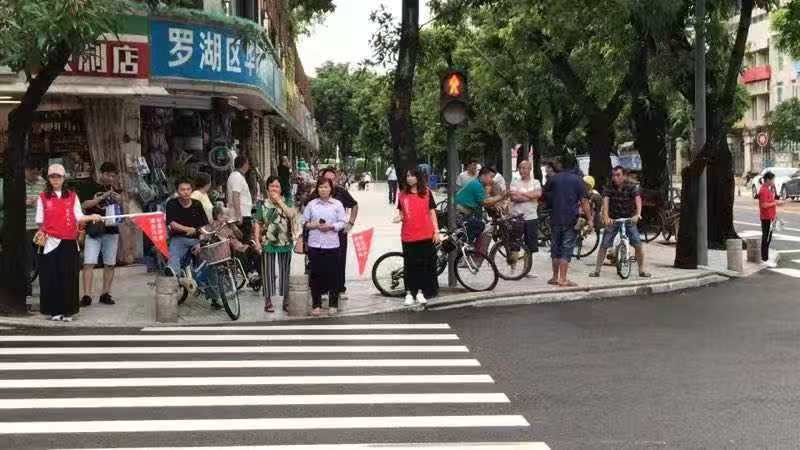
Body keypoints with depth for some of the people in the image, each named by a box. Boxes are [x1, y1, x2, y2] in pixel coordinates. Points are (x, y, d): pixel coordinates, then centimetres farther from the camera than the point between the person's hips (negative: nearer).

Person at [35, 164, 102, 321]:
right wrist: (41, 232, -5)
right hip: (50, 242, -1)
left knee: (69, 276, 1)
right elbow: (40, 220, 8)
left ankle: (67, 311, 8)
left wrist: (91, 217, -12)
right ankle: (54, 310, 7)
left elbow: (79, 217, 3)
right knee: (51, 276, -1)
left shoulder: (72, 196, 9)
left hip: (69, 243, 1)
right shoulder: (43, 197, 7)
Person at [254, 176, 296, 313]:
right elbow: (258, 224, 4)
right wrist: (257, 241, -3)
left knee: (284, 273, 8)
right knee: (269, 273, 2)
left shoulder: (287, 202, 3)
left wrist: (279, 201, -14)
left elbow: (291, 214, -16)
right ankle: (268, 302, 9)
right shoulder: (263, 205, 3)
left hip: (285, 243, 1)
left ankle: (285, 300, 18)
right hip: (268, 243, -1)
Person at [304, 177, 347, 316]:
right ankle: (316, 304, 12)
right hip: (314, 244, 1)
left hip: (332, 244, -1)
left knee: (332, 275, 2)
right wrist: (313, 225, -10)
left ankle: (333, 304, 12)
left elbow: (343, 222, 2)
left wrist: (331, 226, -14)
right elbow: (304, 221, 8)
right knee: (315, 274, 3)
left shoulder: (337, 204, 3)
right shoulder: (311, 204, 7)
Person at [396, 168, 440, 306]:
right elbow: (402, 214, 11)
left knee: (424, 263, 4)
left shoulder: (427, 193, 3)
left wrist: (436, 231, 0)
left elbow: (432, 212, 5)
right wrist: (399, 218, -12)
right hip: (408, 236, 0)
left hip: (426, 235, 0)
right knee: (409, 264, 4)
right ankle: (409, 293, 11)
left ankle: (420, 292, 15)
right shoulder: (402, 195, 5)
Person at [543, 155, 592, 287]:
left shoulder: (554, 178, 3)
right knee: (567, 249, -1)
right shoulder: (578, 180, -4)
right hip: (571, 220, -3)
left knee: (555, 248, 14)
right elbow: (584, 202, -8)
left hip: (555, 219, 3)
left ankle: (555, 277, 20)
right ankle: (563, 279, -5)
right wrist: (590, 219, -3)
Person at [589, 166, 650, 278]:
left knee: (638, 245, -9)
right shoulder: (609, 189, -8)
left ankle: (642, 270, 5)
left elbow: (638, 200, -26)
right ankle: (597, 270, 3)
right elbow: (605, 202, -22)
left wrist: (638, 214, -45)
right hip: (613, 219, 1)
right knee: (604, 245, -5)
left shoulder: (631, 187, -11)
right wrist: (606, 217, -41)